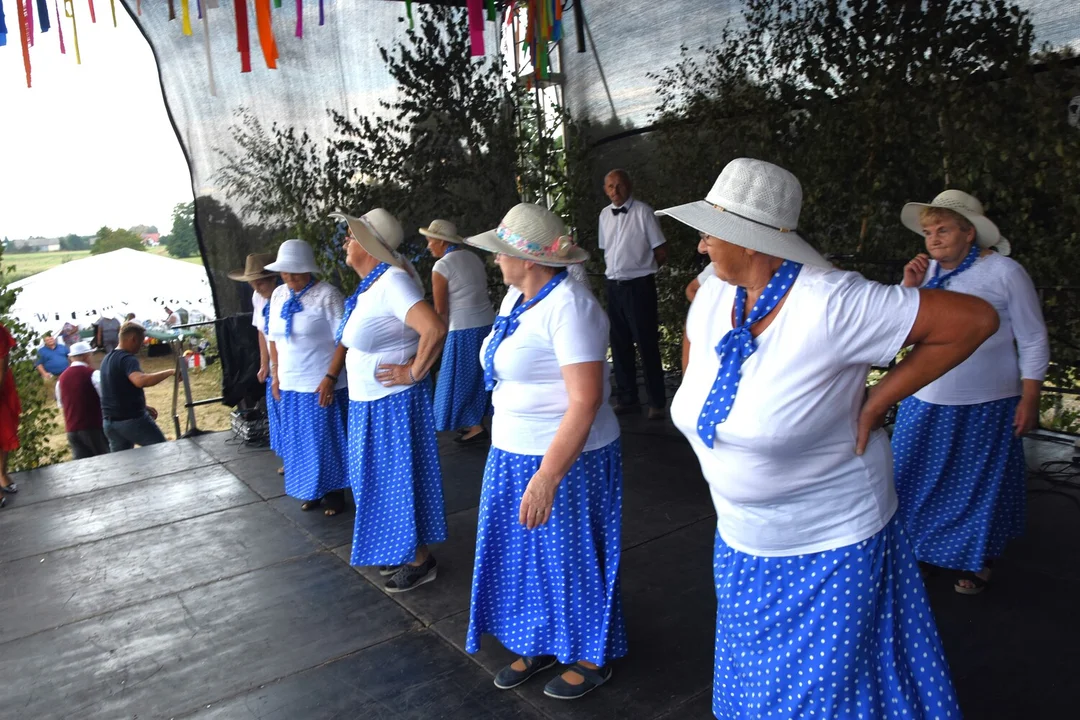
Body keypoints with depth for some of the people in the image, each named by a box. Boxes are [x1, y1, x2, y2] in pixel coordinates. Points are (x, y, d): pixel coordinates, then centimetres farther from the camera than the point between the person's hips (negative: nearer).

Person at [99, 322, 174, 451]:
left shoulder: (107, 359, 13)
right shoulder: (127, 359, -17)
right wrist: (170, 372, -31)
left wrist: (142, 406, 20)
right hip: (131, 419, -9)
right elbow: (141, 381, -38)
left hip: (109, 421, 9)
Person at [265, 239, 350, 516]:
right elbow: (273, 338, 14)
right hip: (289, 384, 6)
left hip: (321, 384, -6)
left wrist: (330, 377, -19)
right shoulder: (278, 295, 7)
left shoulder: (327, 294, -13)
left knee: (325, 440, 5)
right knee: (299, 441, 14)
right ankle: (311, 491, 30)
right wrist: (275, 375, 10)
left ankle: (333, 493, 20)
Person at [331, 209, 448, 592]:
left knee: (398, 481, 3)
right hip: (370, 403, 10)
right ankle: (401, 550, 37)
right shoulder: (370, 285, 6)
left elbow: (435, 329, -36)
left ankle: (420, 561, 20)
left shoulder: (391, 282, -23)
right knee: (383, 481, 20)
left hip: (393, 405, -10)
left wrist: (414, 372, -25)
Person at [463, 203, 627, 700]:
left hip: (568, 458, -8)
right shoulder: (517, 297, 6)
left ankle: (592, 658, 30)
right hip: (514, 453, 8)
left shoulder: (567, 306, -22)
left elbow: (586, 401, -27)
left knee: (571, 557, 8)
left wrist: (546, 478, -28)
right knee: (524, 552, 17)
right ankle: (539, 645, 37)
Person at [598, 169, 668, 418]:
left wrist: (641, 268, 3)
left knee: (646, 344, 0)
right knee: (620, 344, 13)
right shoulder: (604, 215, 7)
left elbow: (661, 252, -7)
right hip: (613, 286, 6)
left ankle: (657, 402, 12)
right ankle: (627, 398, 27)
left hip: (639, 286, -6)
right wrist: (616, 270, 8)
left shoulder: (643, 212, -10)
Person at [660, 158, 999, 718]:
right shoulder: (713, 297, -6)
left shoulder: (831, 304, -27)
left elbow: (975, 319, -22)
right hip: (741, 544, 6)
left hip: (829, 549, -6)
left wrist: (876, 401, -20)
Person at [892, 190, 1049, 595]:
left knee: (980, 484, 10)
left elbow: (1033, 341, -4)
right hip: (926, 403, 4)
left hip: (985, 407, -4)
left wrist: (1029, 398, -7)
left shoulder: (1004, 272, -9)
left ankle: (979, 562, 31)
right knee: (923, 479, 13)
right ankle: (926, 550, 35)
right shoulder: (926, 271, 2)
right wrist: (908, 289, -10)